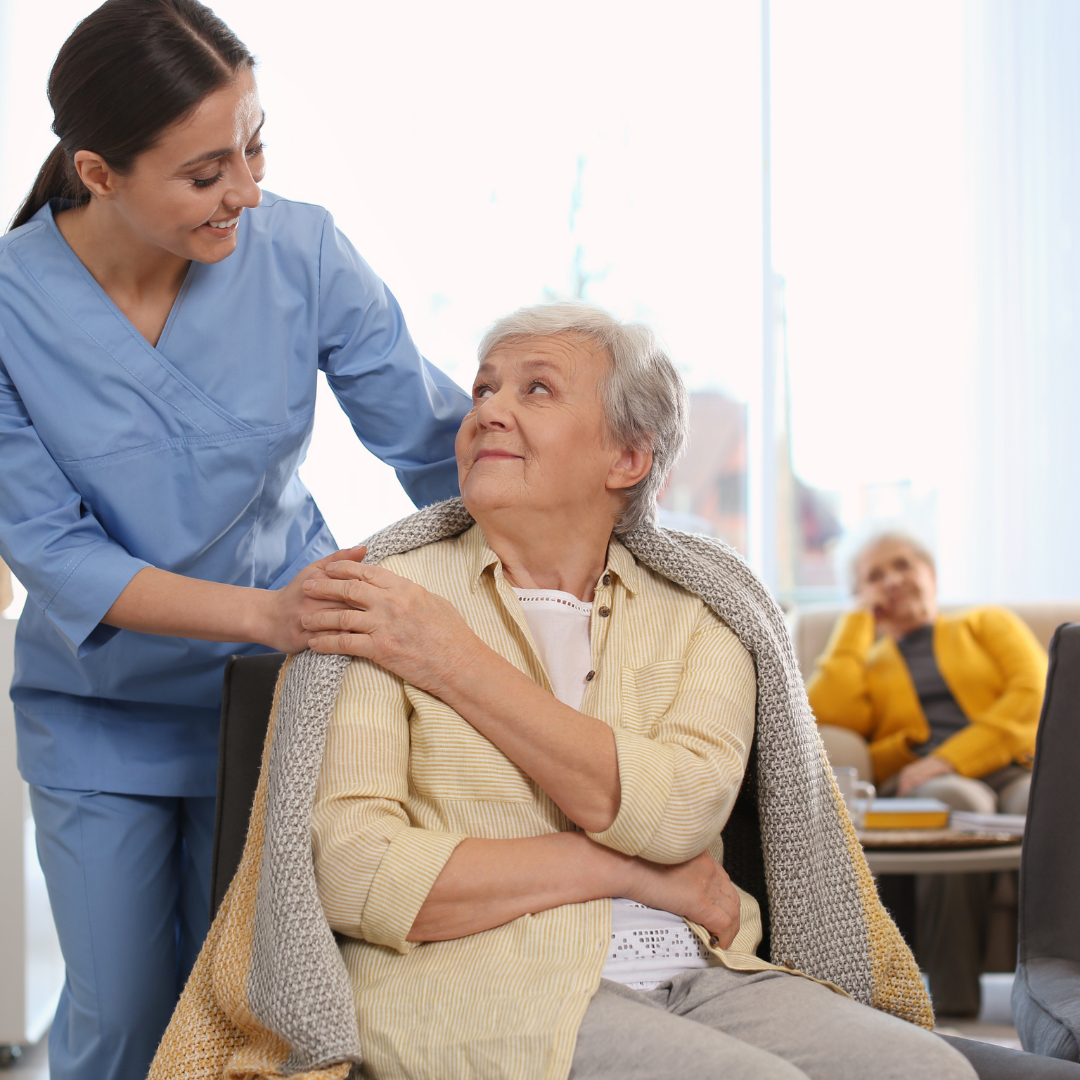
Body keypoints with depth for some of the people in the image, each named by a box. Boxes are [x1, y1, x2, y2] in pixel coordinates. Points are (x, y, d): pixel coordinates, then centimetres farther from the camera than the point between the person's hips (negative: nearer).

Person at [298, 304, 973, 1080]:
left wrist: (455, 664, -8)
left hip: (696, 980, 5)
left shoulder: (695, 621, 12)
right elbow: (352, 873, -9)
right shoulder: (380, 603, 3)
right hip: (479, 985, -4)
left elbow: (676, 812, -9)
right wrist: (628, 870, -7)